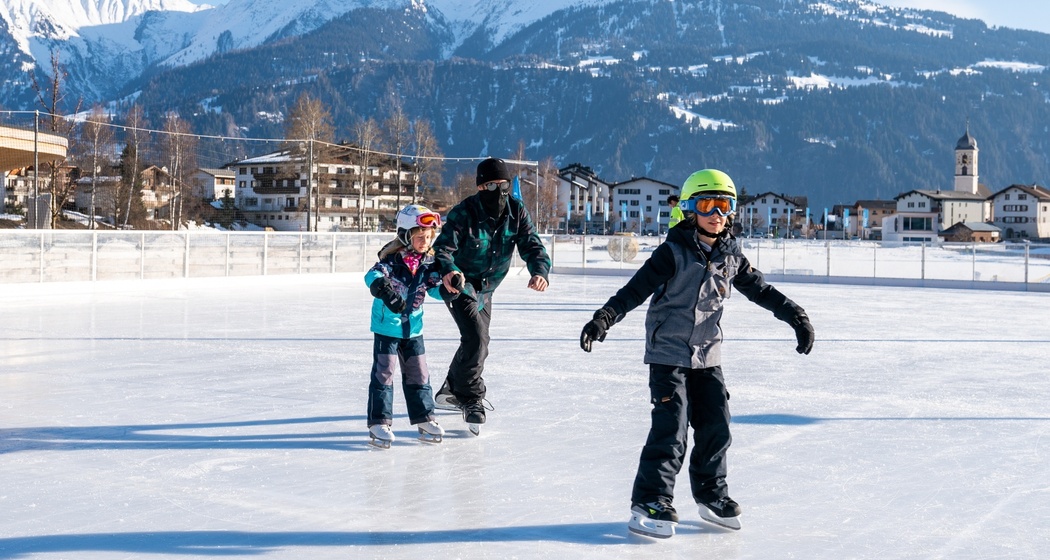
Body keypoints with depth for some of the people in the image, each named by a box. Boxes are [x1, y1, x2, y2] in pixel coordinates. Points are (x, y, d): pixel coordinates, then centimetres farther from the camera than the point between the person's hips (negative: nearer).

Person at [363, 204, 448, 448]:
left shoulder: (429, 262, 1)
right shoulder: (393, 260, -16)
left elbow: (436, 289, 6)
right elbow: (372, 275, -31)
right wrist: (383, 288, -51)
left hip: (413, 327, 5)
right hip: (387, 325, -5)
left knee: (418, 373, 12)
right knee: (383, 372, -4)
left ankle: (424, 418, 23)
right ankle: (379, 422, 1)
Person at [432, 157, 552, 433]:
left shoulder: (516, 211, -12)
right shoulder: (463, 213, -26)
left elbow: (531, 245, -16)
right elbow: (443, 247, -33)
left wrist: (540, 270, -37)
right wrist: (448, 271, -55)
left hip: (485, 289, 7)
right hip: (459, 285, -7)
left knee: (477, 342, 20)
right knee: (476, 339, -21)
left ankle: (452, 392, 42)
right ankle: (472, 400, -6)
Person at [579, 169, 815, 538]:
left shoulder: (730, 255, 4)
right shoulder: (673, 253, -13)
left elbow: (760, 290, 14)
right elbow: (636, 289, -16)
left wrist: (796, 316, 13)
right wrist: (604, 318, -28)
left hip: (708, 355, 6)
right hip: (668, 352, -6)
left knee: (716, 425, 7)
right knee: (671, 428, -11)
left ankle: (711, 494, 25)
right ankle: (650, 502, -4)